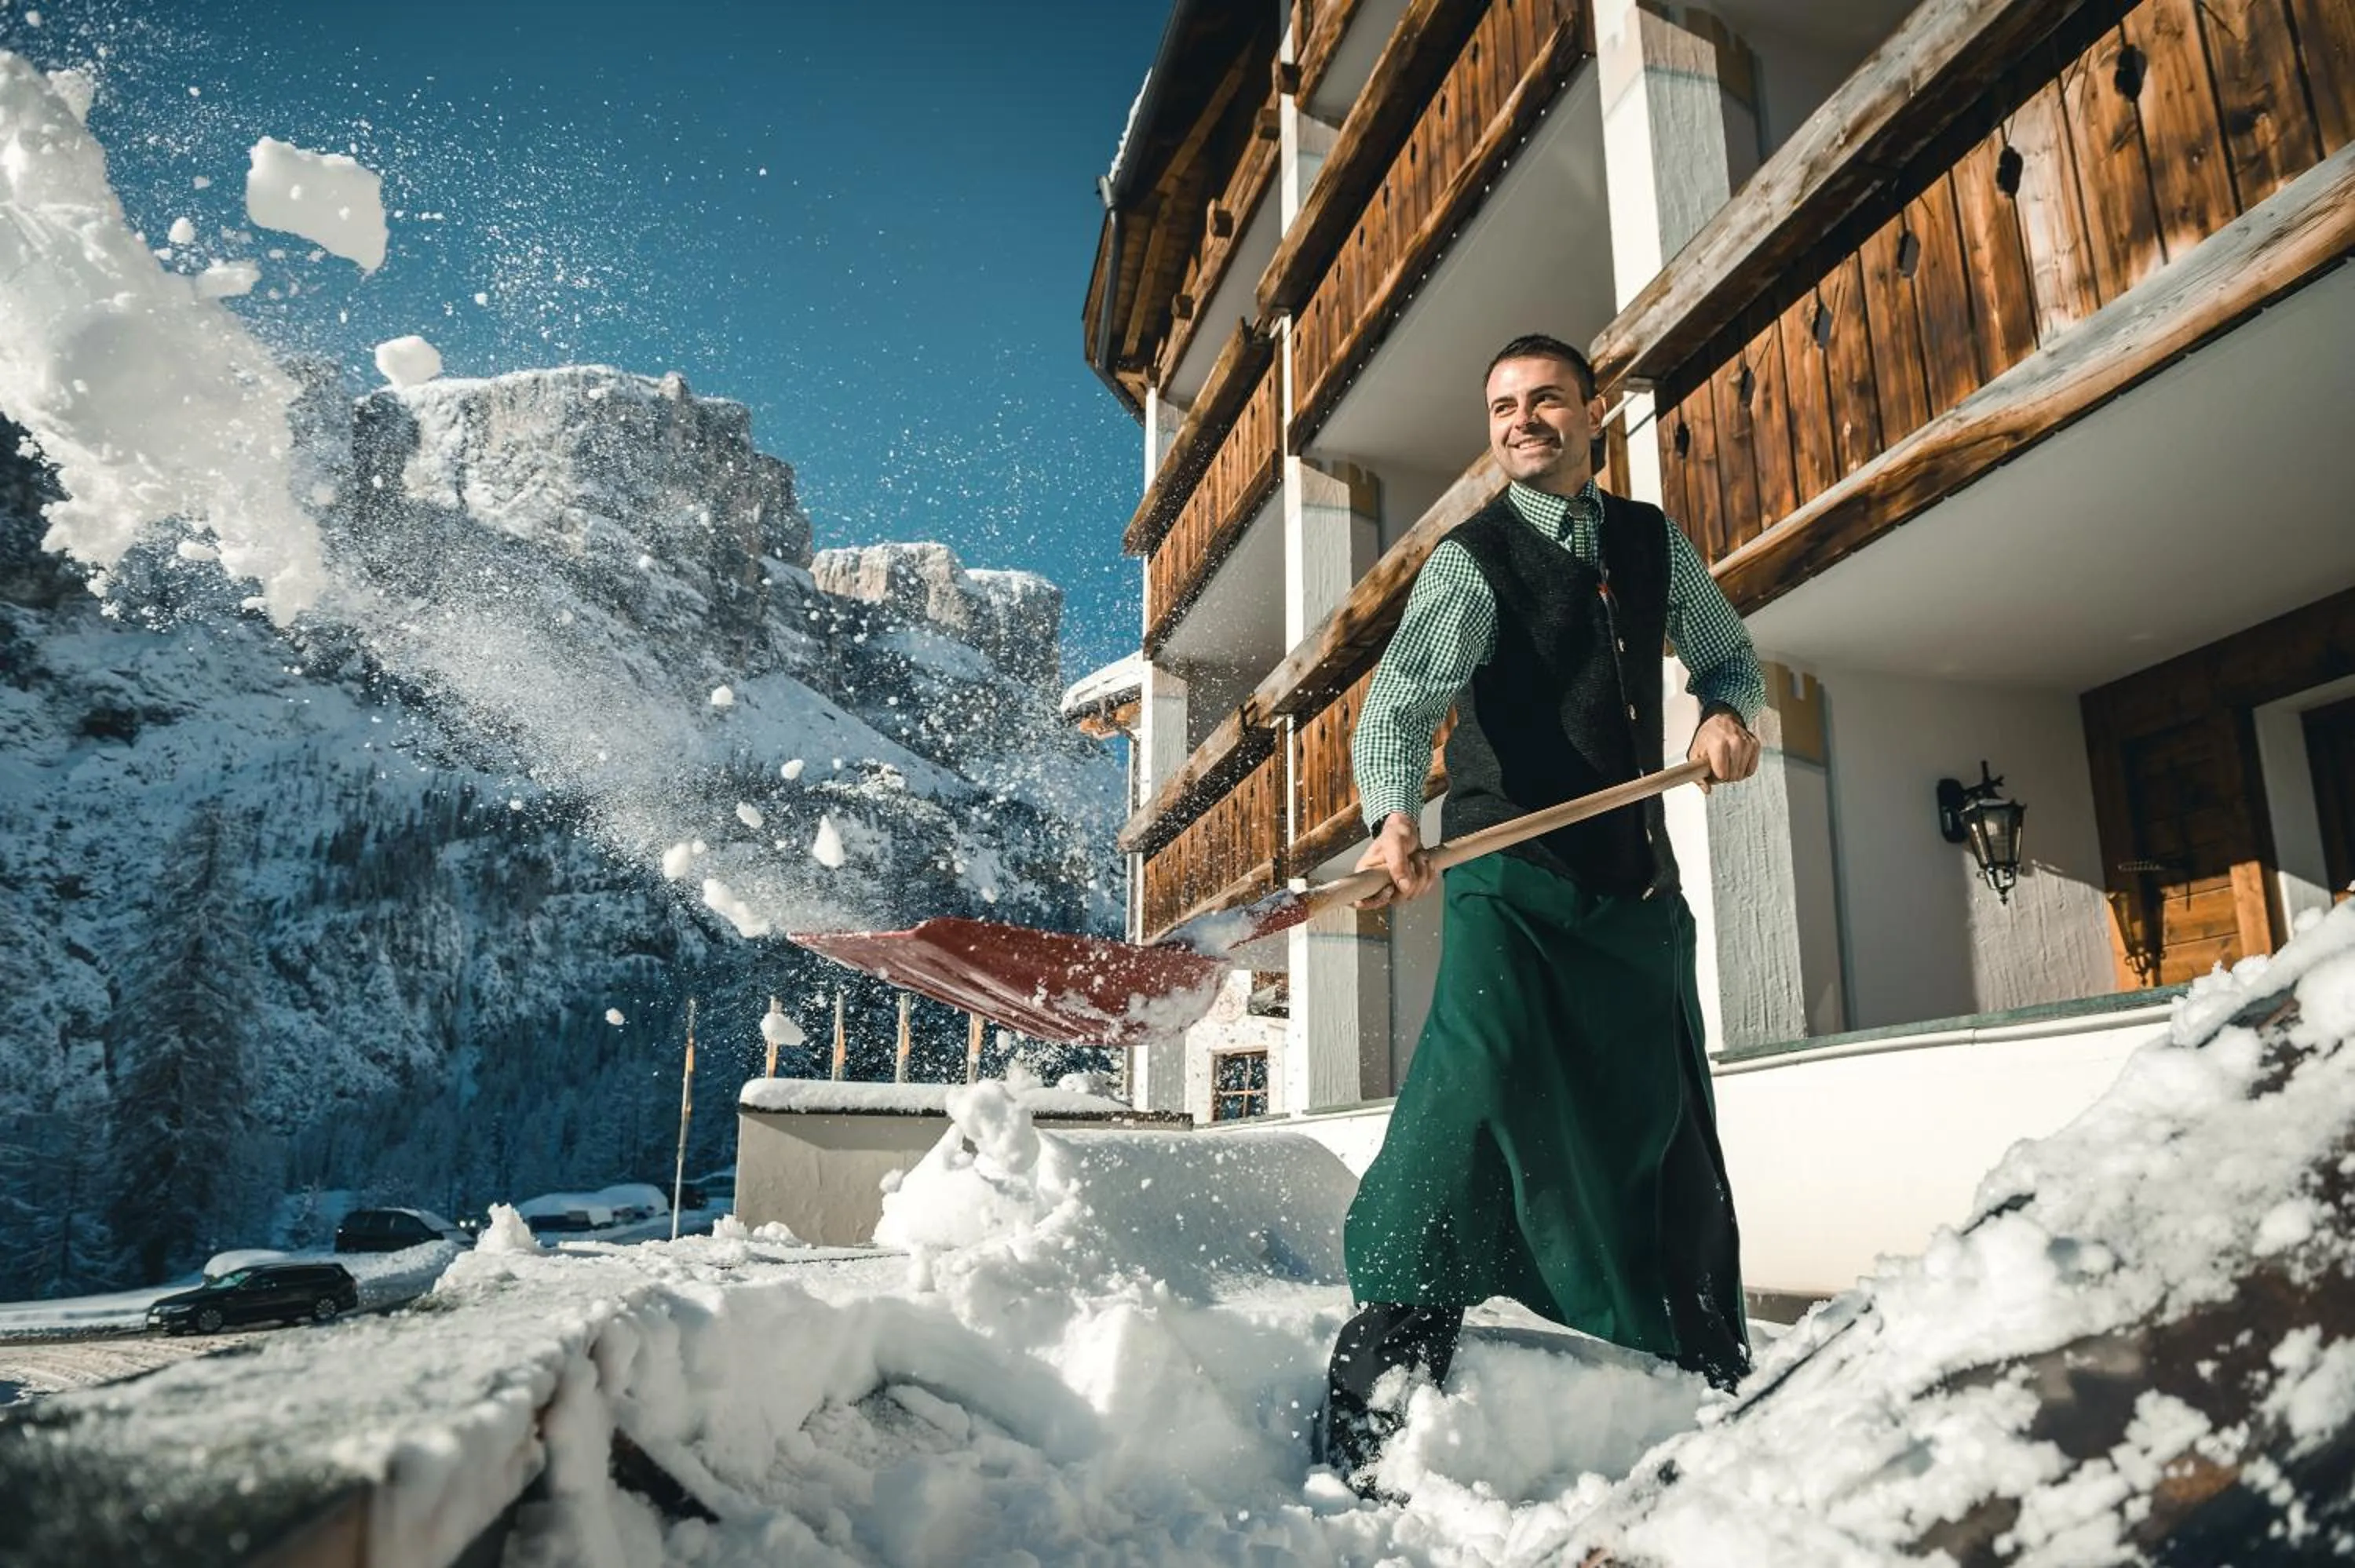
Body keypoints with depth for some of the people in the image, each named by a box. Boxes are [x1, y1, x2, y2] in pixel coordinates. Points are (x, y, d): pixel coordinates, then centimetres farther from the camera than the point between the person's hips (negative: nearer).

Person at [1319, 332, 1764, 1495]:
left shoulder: (1654, 542, 13)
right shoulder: (1470, 562, -4)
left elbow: (1728, 655, 25)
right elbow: (1398, 706, -19)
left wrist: (1730, 713, 0)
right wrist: (1394, 820, -40)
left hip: (1635, 875, 5)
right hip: (1509, 873, -5)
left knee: (1664, 1113, 13)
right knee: (1482, 1064, -28)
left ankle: (1709, 1366, 32)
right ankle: (1390, 1352, -24)